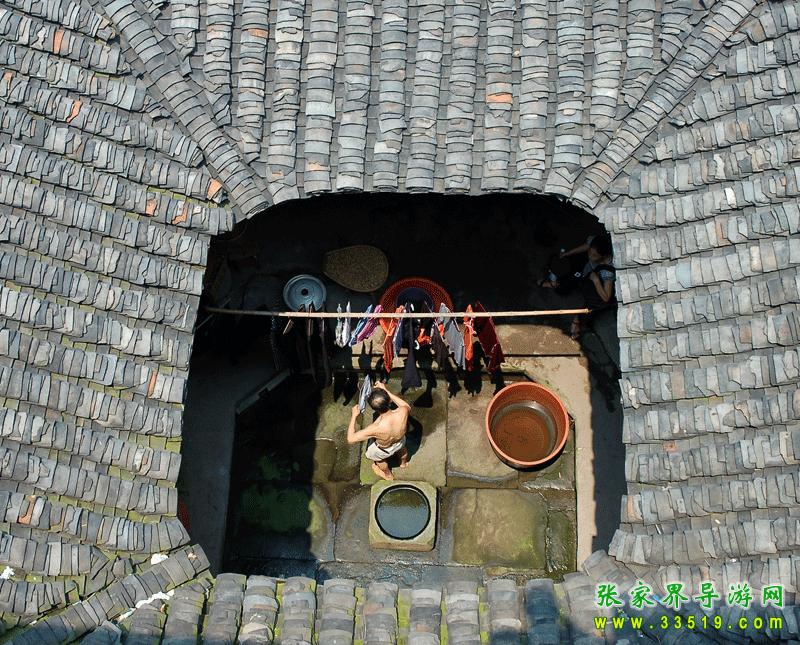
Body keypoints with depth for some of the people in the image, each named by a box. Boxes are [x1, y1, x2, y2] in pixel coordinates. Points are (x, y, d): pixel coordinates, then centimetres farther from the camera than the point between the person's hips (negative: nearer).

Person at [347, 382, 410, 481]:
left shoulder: (376, 428, -48)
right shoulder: (402, 413, -41)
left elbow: (350, 439, -33)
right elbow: (407, 407, -13)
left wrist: (354, 416, -22)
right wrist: (386, 391, -14)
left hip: (385, 450, -3)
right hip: (400, 442, 3)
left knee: (379, 460, 35)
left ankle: (388, 475, 64)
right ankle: (403, 462, 72)